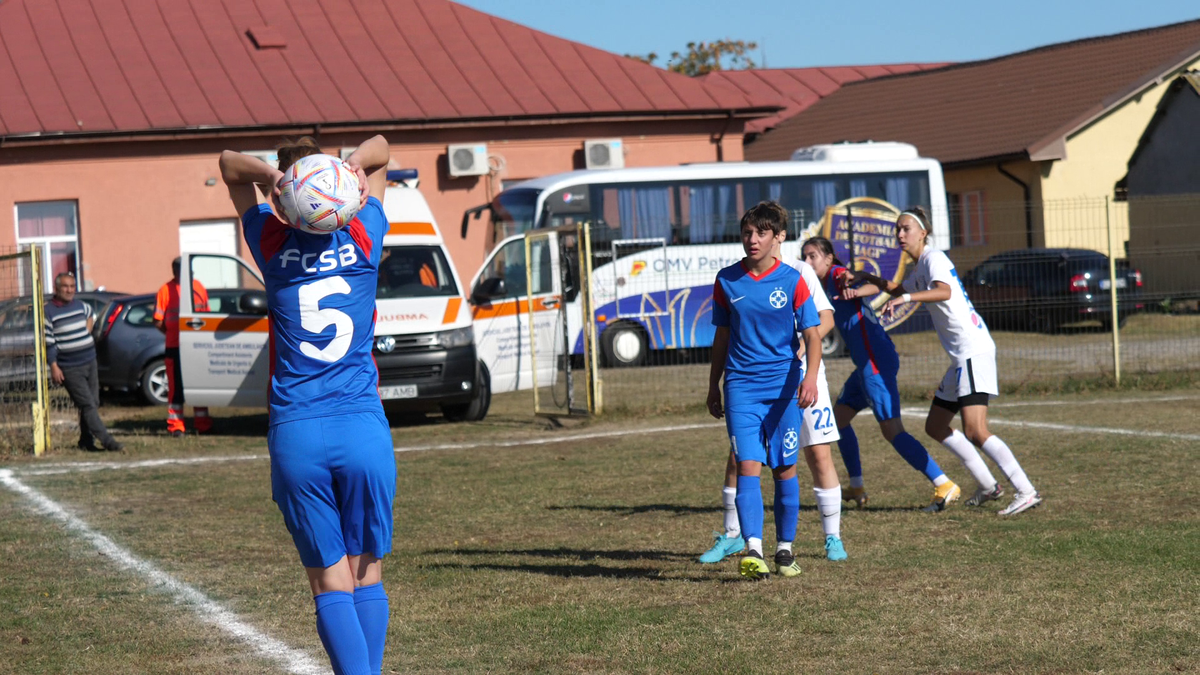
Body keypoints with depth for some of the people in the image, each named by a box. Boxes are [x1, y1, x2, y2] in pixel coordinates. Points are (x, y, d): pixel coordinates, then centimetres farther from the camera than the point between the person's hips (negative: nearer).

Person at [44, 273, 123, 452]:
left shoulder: (80, 305, 10)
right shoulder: (48, 312, -8)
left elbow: (91, 314, 35)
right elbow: (48, 342, -9)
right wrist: (54, 367, -14)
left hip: (90, 362, 7)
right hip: (70, 369, -6)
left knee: (93, 403, 8)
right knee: (88, 405, -10)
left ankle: (86, 441, 18)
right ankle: (107, 441, -13)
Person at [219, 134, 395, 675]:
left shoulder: (272, 246, 3)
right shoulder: (362, 240, 5)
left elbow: (229, 164, 17)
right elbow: (379, 150, 20)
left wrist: (274, 175, -4)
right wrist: (356, 167, -2)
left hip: (296, 435, -1)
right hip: (364, 428, 1)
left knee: (331, 584, 0)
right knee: (367, 575, 11)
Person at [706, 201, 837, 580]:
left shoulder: (791, 281, -2)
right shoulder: (727, 280, 4)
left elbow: (812, 334, -4)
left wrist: (810, 376, -20)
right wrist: (713, 386, 16)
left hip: (784, 386, -1)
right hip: (741, 386, 1)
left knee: (785, 470, 5)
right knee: (748, 466, -12)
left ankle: (785, 549, 20)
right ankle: (753, 552, -21)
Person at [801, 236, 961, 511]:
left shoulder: (839, 274, -8)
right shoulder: (828, 284, 19)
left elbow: (874, 286, -28)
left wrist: (855, 291, -47)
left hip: (875, 362, -10)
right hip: (867, 363, 10)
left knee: (892, 430, -13)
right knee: (839, 416, 17)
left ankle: (944, 486, -15)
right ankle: (856, 488, 24)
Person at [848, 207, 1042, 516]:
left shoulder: (934, 258, -9)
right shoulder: (920, 268, 20)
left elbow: (944, 291, -31)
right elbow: (899, 289, 42)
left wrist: (905, 298, -42)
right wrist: (864, 278, 32)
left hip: (974, 350, -11)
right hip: (961, 356, 11)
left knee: (975, 433, -19)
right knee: (935, 427, 14)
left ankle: (1026, 492, -21)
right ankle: (988, 486, 18)